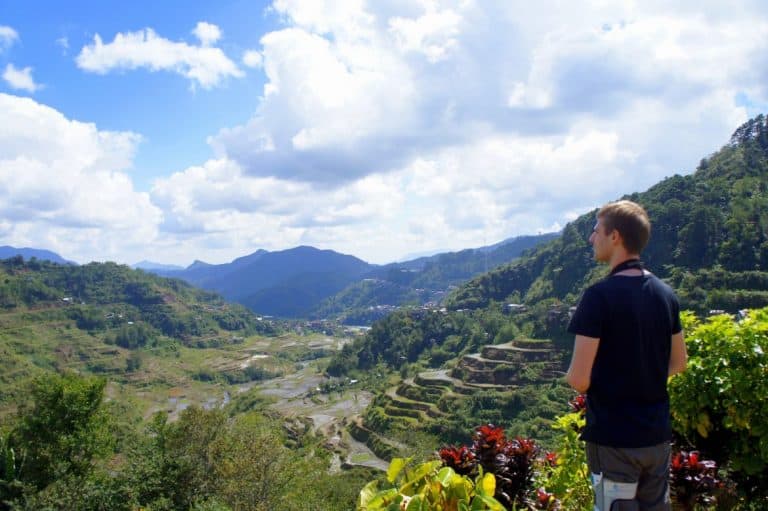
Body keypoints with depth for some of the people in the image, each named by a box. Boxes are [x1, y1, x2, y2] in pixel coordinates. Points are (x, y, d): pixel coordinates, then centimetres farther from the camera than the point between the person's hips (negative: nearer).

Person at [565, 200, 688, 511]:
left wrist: (570, 376, 1)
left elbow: (579, 379, -20)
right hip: (657, 436, 7)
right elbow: (678, 363, 14)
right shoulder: (666, 294, 3)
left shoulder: (600, 296, -19)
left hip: (613, 438, -6)